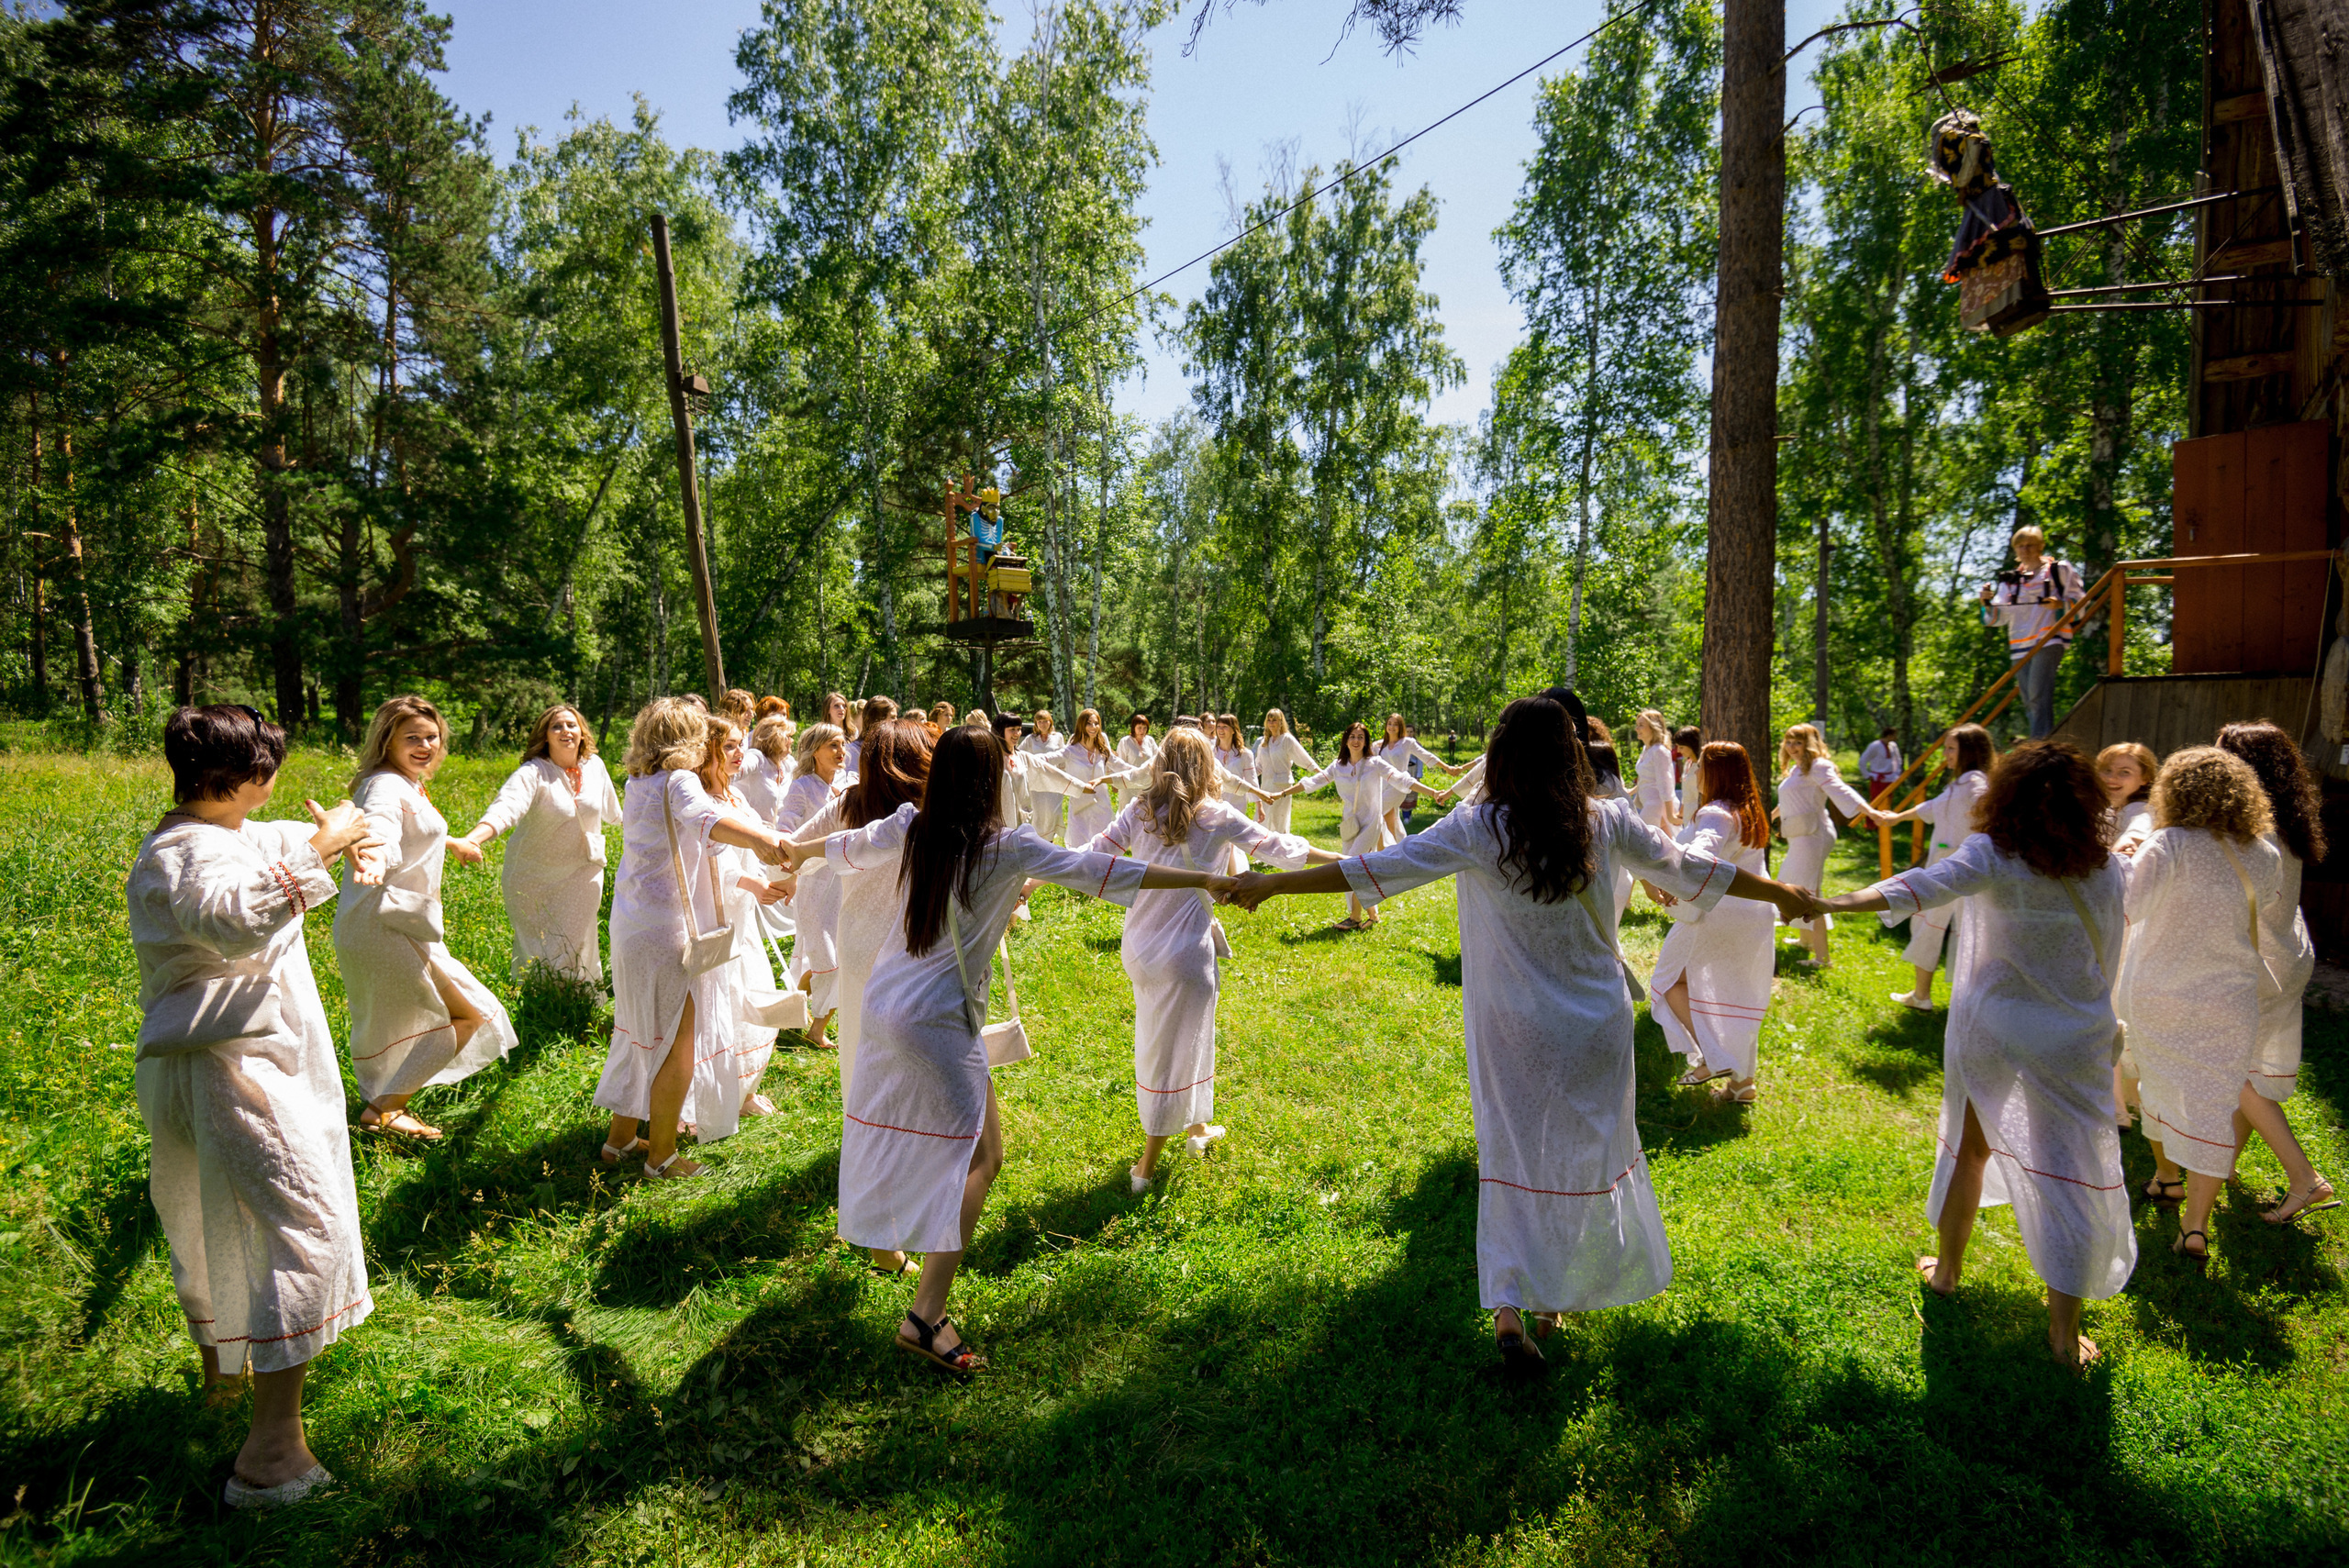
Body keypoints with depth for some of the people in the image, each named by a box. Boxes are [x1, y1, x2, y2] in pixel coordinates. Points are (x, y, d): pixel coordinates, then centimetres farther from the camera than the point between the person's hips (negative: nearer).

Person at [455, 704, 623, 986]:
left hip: (583, 876, 3)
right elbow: (506, 807, -38)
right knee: (538, 953, 4)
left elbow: (611, 811, 20)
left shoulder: (594, 765, -2)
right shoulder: (532, 773, -19)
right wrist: (472, 840, -56)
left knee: (577, 949, 8)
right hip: (536, 877, -3)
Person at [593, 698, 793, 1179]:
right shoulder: (679, 782, -16)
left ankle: (620, 1137, 33)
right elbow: (704, 818, -40)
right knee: (680, 1045, 3)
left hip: (630, 928, 9)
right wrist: (761, 839, -56)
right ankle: (662, 1156, 12)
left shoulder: (636, 786, 11)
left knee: (643, 1035, 22)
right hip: (670, 933, -9)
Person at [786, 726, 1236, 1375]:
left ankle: (878, 1235, 51)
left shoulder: (911, 828, 2)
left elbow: (849, 844, 21)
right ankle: (927, 1316, -8)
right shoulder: (1008, 848, -14)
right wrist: (1208, 880, -12)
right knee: (981, 1155, -3)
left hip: (882, 1003, 8)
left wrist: (798, 850, 44)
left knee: (893, 1135, 29)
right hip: (938, 1019, -7)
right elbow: (1099, 871, -15)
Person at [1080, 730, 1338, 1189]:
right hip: (1184, 952, -5)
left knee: (1166, 1042, 24)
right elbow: (1277, 847, 1)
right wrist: (1342, 860, 13)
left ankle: (1198, 1126, 42)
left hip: (1139, 948, 5)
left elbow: (1089, 853, -1)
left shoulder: (1139, 811, 1)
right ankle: (1146, 1169, 14)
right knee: (1174, 1052, 6)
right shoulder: (1216, 816, -8)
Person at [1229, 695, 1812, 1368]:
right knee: (1588, 1152, 17)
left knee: (1514, 1155, 10)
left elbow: (1380, 868, -16)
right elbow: (1689, 868, 8)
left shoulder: (1479, 827, -12)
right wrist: (1786, 895, 24)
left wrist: (1273, 883, -11)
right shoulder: (1604, 822, -4)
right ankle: (1557, 1301, 30)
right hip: (1595, 1023, 2)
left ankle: (1509, 1307, 1)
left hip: (1512, 1028, -2)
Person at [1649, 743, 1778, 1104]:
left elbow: (1702, 854, -38)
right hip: (1756, 913, 9)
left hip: (1715, 912, -8)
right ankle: (1742, 1080, 24)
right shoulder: (1752, 813, 10)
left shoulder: (1716, 814, -18)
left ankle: (1712, 1058, 1)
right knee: (1738, 997, 17)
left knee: (1673, 980, 9)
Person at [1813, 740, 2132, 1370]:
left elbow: (1931, 883, -32)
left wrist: (1833, 903, -47)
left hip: (1990, 1027, 0)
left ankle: (1947, 1269, 37)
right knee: (2070, 1176, 6)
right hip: (2075, 1036, 1)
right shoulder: (2104, 867, -3)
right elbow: (2107, 955, 8)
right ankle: (2064, 1332, 11)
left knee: (1970, 1147, 20)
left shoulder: (1993, 854, -13)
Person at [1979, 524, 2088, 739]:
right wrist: (1987, 603, -6)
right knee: (2030, 702, 6)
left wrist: (2060, 604, -15)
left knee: (2038, 695, -21)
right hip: (2021, 646, 6)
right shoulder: (2010, 580, 19)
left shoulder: (2059, 570, 8)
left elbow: (2080, 600, 5)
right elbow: (1997, 617, 14)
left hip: (2049, 640, -6)